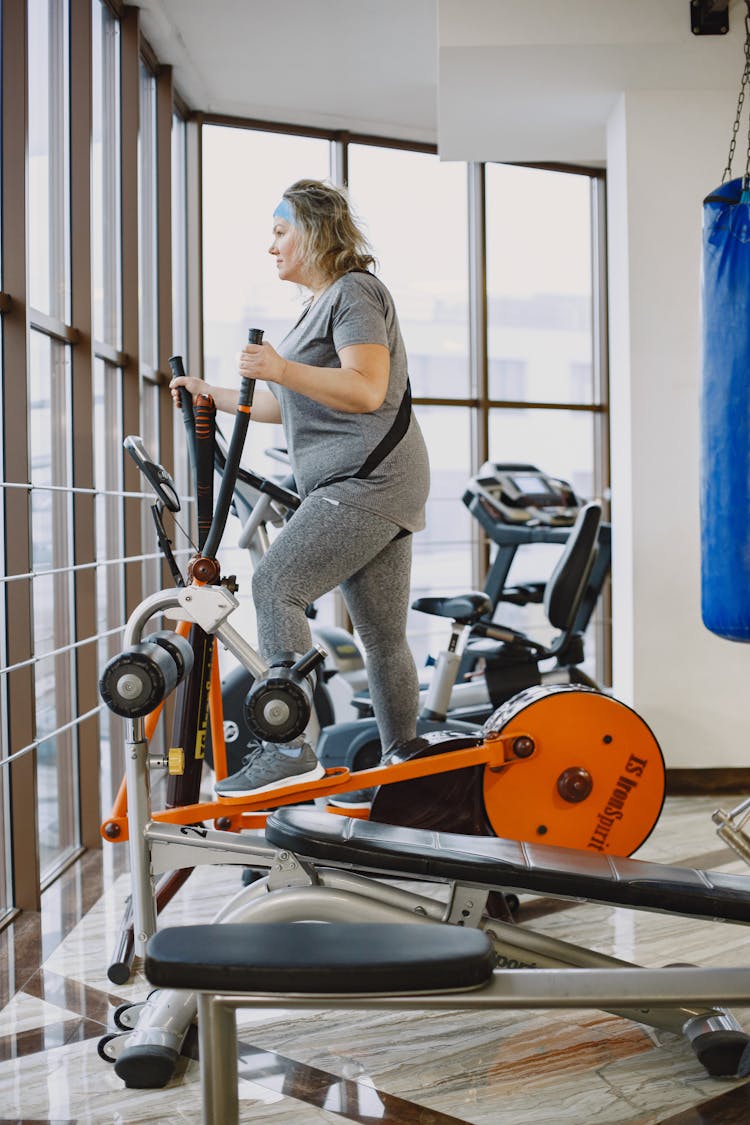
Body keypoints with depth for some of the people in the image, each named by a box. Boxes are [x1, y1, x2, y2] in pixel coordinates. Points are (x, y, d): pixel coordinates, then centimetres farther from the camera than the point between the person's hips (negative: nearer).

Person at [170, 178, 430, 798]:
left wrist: (283, 370, -28)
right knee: (382, 636, 10)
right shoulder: (322, 304, 25)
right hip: (362, 487, 10)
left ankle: (289, 749, -23)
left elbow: (366, 390, -19)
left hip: (369, 479, -10)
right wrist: (210, 395, 26)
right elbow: (289, 406, 29)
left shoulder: (355, 291, -6)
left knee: (275, 584, -21)